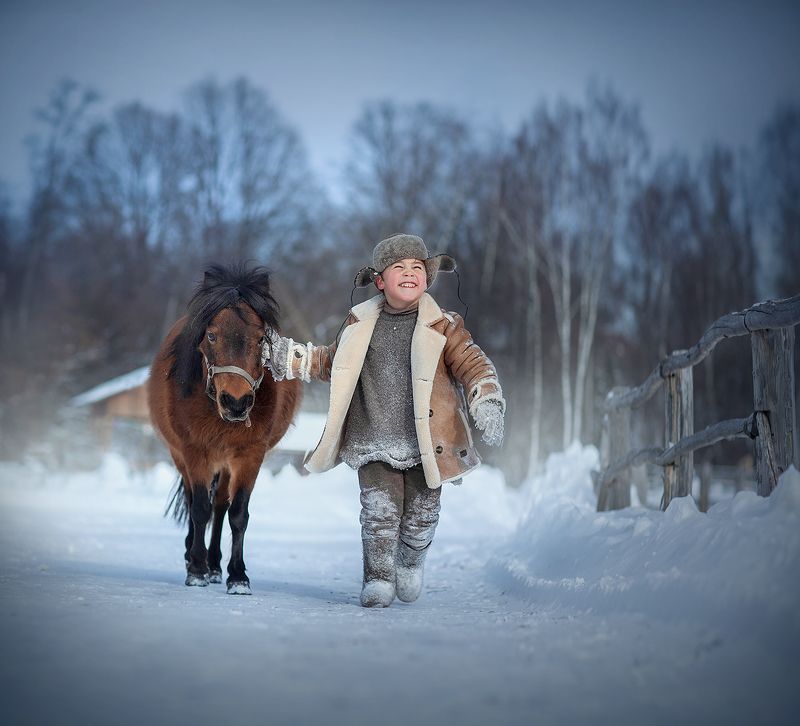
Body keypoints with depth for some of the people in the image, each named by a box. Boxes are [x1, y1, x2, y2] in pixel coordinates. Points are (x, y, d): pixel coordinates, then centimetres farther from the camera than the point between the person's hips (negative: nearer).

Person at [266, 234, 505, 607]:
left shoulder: (443, 327, 0)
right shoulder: (360, 324, 8)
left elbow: (474, 367, -2)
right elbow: (331, 362, 22)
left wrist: (488, 407, -17)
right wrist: (288, 357, 15)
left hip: (426, 443, -1)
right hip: (374, 441, 1)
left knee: (420, 516, 7)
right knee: (379, 508, -10)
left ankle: (409, 563, 37)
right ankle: (378, 578, 10)